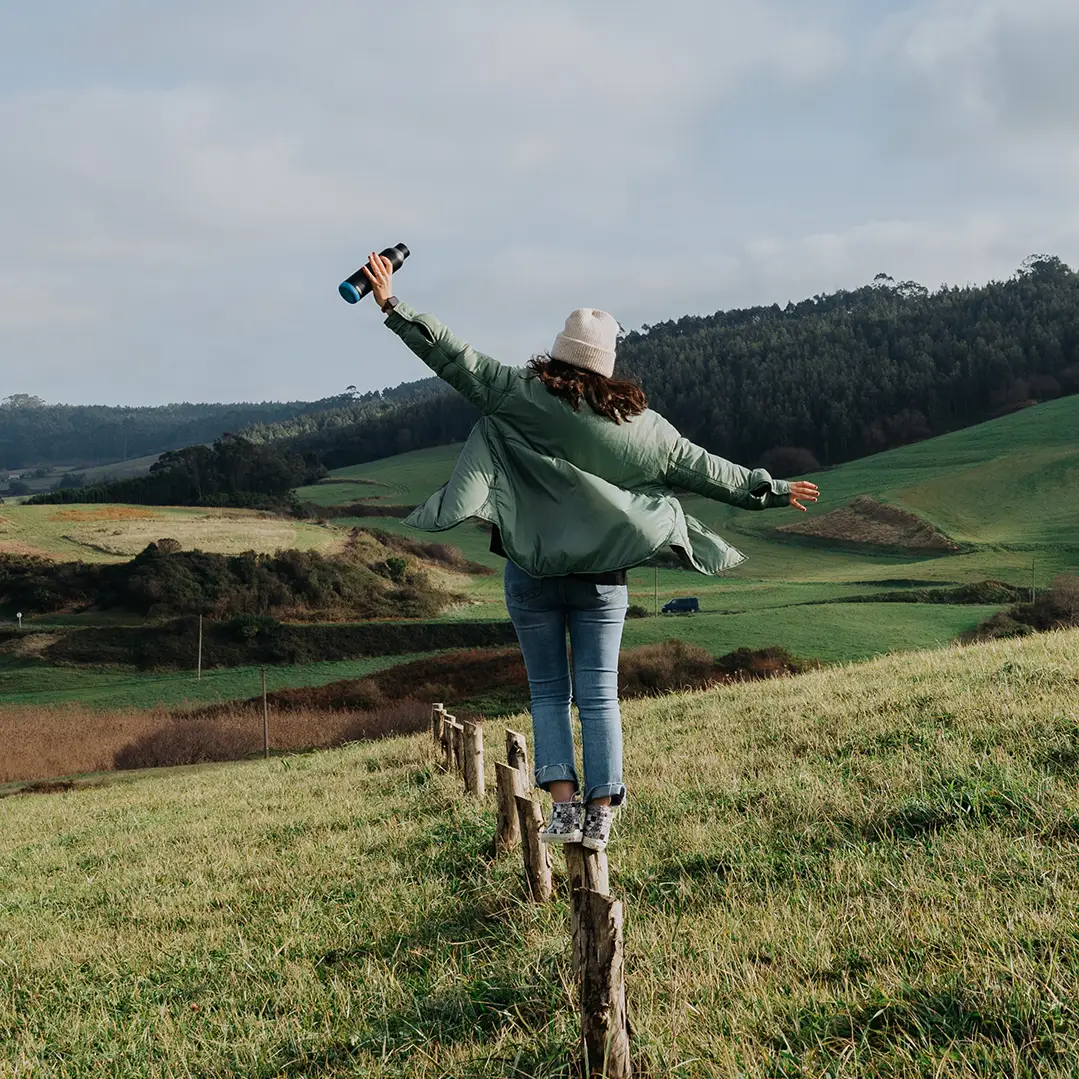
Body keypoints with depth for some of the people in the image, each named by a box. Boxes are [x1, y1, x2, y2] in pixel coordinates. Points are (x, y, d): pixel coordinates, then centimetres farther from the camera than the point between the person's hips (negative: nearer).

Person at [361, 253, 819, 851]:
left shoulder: (522, 395, -5)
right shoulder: (638, 422, 2)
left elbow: (457, 359, -6)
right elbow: (702, 468, 9)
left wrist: (393, 306, -1)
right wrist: (771, 490, 21)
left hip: (531, 573, -1)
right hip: (603, 577, 1)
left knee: (548, 692, 8)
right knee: (599, 696, 6)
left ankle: (564, 804, -3)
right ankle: (601, 813, 2)